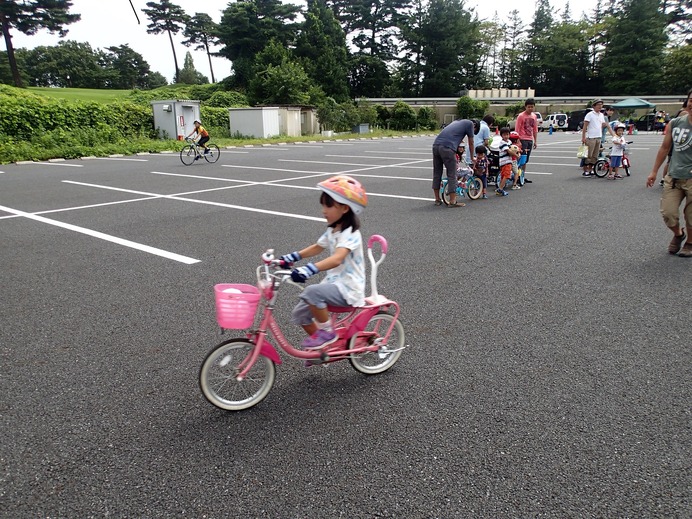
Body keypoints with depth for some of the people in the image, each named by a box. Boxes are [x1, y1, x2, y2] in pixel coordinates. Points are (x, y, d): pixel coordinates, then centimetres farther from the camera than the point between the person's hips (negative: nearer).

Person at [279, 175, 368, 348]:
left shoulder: (350, 233, -20)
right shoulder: (332, 230, 9)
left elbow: (337, 259, -37)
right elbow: (317, 248, 26)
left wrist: (309, 269, -50)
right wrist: (292, 257, 16)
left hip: (349, 289, -9)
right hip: (334, 283, 9)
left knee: (312, 292, -32)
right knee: (299, 313, 4)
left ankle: (328, 332, -9)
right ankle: (322, 345, 24)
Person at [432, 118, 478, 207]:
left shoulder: (457, 122, 33)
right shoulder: (470, 124, 11)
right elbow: (471, 143, 18)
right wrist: (472, 158, 33)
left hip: (436, 145, 8)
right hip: (447, 148, -8)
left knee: (437, 173, 14)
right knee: (452, 175, -1)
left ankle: (437, 199, 23)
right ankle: (452, 202, 1)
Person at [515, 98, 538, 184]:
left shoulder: (534, 116, 10)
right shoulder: (521, 116, -8)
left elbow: (535, 129, 15)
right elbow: (517, 129, -9)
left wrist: (535, 141, 13)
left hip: (530, 140, 6)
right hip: (522, 139, -6)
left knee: (526, 160, 11)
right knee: (522, 158, -11)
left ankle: (523, 176, 17)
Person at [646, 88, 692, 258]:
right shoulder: (675, 123, 3)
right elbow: (665, 148, 12)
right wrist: (654, 171, 11)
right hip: (673, 176, 3)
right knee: (668, 213, -2)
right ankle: (678, 234, 29)